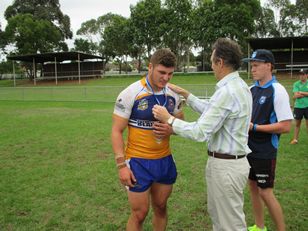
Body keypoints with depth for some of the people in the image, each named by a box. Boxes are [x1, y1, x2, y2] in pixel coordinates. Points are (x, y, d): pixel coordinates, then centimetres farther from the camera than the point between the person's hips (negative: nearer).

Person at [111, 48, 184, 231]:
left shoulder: (173, 95, 0)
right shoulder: (130, 94, -14)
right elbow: (117, 131, -11)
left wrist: (171, 129, -12)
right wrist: (122, 165, -17)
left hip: (165, 160, 5)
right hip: (138, 162, -4)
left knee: (161, 207, 18)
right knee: (140, 213, 7)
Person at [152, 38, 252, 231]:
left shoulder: (227, 92, -26)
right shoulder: (239, 86, 7)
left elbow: (200, 132, -25)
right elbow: (210, 111, 16)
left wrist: (169, 119, -13)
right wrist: (185, 94, 16)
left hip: (225, 165, -10)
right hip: (231, 160, 10)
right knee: (217, 214, 26)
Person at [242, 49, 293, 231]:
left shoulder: (277, 91, -16)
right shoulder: (252, 89, 6)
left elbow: (285, 126, -19)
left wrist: (254, 127, -19)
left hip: (265, 151, -7)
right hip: (250, 148, 7)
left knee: (265, 192, 1)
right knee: (253, 186, 16)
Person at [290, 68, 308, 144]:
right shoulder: (296, 84, 0)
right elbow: (295, 96, -10)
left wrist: (301, 92, -13)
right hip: (298, 106, 0)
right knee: (297, 124, 8)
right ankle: (295, 139, 17)